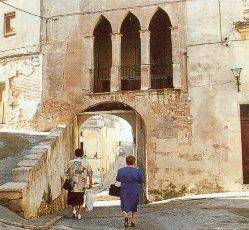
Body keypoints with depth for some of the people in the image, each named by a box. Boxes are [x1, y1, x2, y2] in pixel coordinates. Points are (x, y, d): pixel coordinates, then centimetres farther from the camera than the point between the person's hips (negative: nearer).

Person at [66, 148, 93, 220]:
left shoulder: (71, 162, -2)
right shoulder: (86, 163, 0)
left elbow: (67, 174, 1)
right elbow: (90, 175, 2)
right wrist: (90, 184, 12)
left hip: (73, 185, -1)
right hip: (82, 185, 1)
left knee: (72, 199, 17)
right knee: (80, 200, 14)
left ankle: (74, 208, -5)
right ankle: (79, 214, 13)